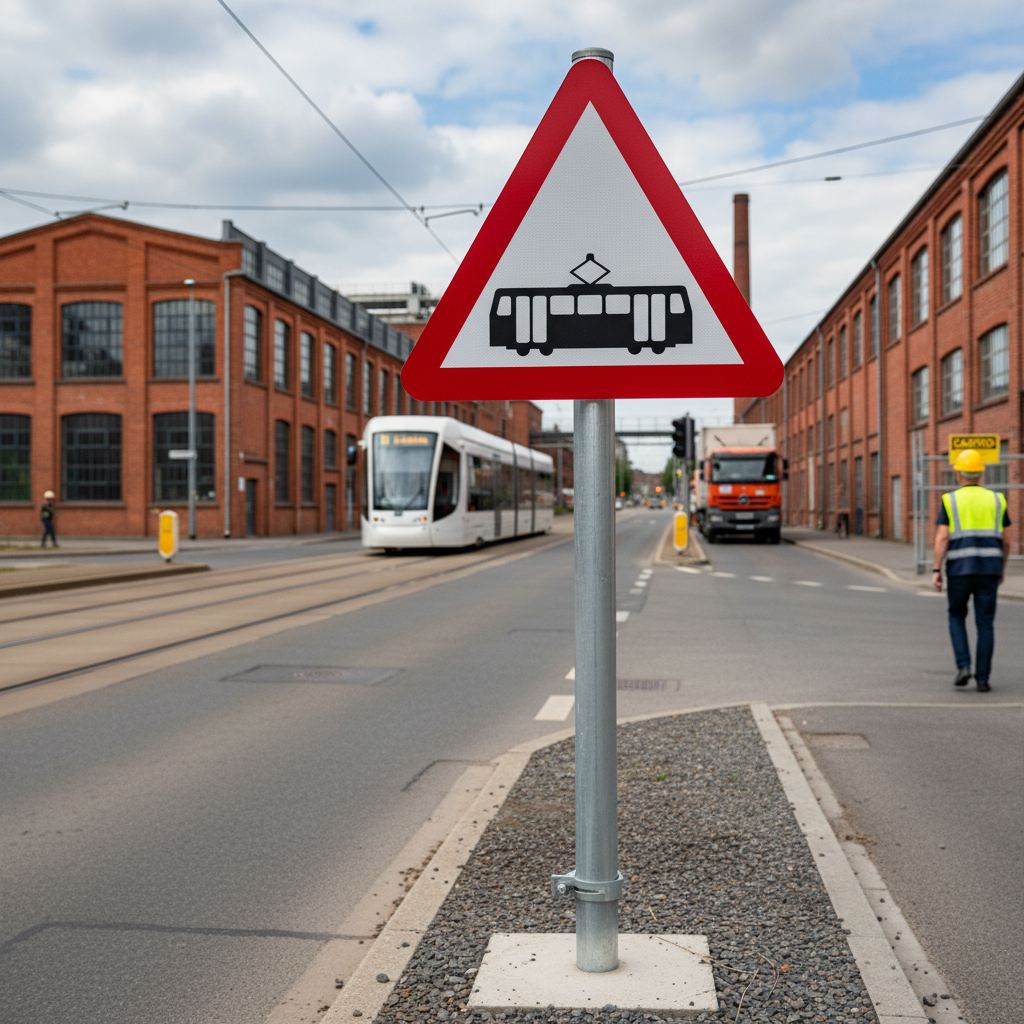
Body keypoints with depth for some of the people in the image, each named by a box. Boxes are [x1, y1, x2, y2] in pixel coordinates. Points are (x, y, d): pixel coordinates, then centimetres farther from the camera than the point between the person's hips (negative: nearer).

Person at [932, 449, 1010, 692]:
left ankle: (963, 666, 2)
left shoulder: (950, 501, 1)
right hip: (989, 568, 1)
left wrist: (936, 571, -8)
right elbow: (1005, 541, 9)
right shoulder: (996, 500, 8)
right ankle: (982, 678, 3)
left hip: (959, 569, -1)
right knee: (985, 624, 7)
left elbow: (942, 538, -9)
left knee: (957, 616, 18)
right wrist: (1002, 568, 22)